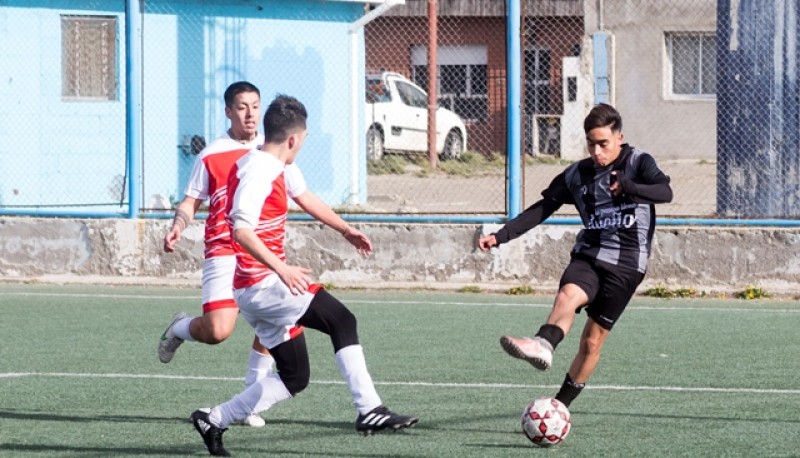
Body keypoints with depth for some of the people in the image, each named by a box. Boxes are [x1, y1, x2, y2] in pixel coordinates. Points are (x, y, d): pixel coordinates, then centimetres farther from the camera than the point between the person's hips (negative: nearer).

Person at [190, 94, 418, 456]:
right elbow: (241, 230, -28)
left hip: (253, 290, 10)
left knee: (294, 378, 11)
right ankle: (369, 410, -20)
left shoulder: (281, 168, 14)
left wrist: (345, 229, 42)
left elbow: (304, 197, 33)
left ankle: (214, 420, 15)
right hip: (261, 283, -10)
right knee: (342, 321, -17)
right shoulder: (258, 172, -17)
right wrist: (281, 269, -37)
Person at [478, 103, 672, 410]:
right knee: (568, 294, -32)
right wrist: (501, 236, 2)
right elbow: (543, 208, 13)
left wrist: (628, 187, -43)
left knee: (592, 341, -2)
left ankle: (561, 405, 9)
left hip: (626, 264, -2)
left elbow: (665, 192, -23)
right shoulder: (578, 174, 8)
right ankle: (543, 346, -59)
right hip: (588, 255, 2)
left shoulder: (638, 163, -4)